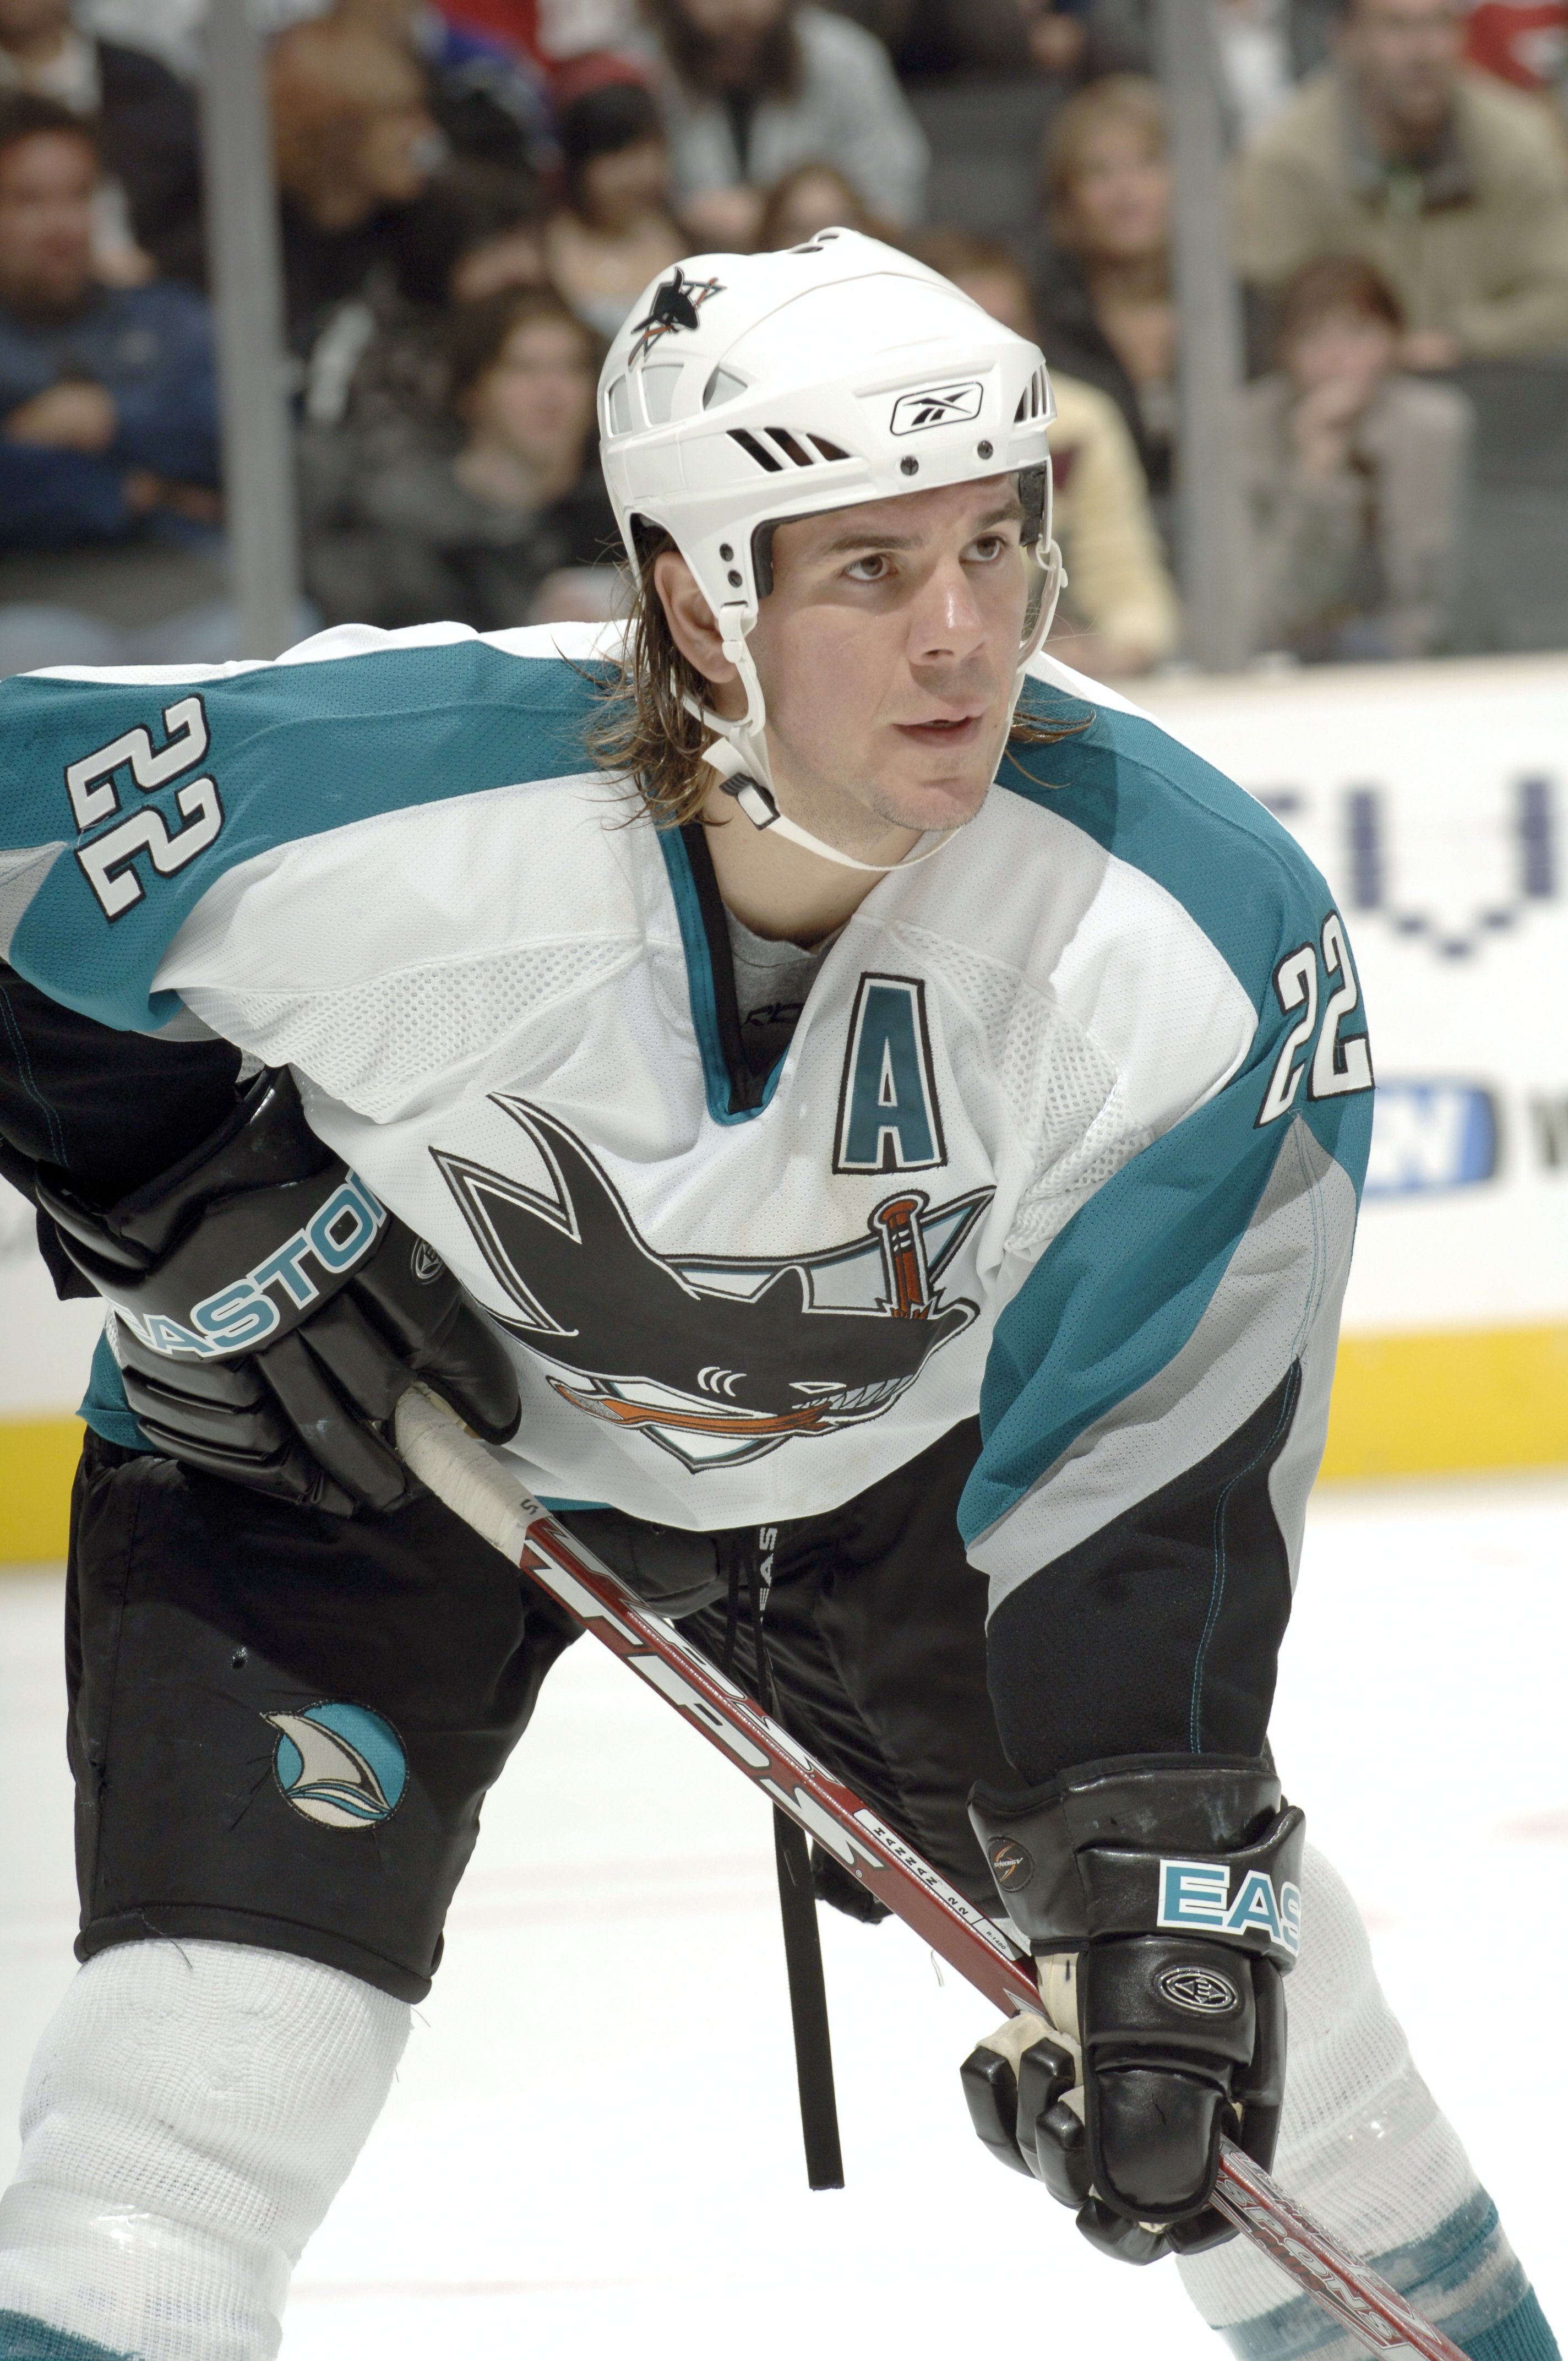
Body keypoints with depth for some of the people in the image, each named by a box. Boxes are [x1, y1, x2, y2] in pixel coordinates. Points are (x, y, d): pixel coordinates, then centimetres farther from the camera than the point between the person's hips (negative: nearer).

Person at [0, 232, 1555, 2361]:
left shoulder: (1210, 944, -27)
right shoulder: (366, 801, -35)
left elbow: (1155, 1452, -20)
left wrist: (1151, 1870, -25)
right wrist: (193, 1210, -20)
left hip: (887, 1449, 3)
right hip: (356, 1414, -2)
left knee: (1253, 2014, 4)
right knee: (208, 2069, -18)